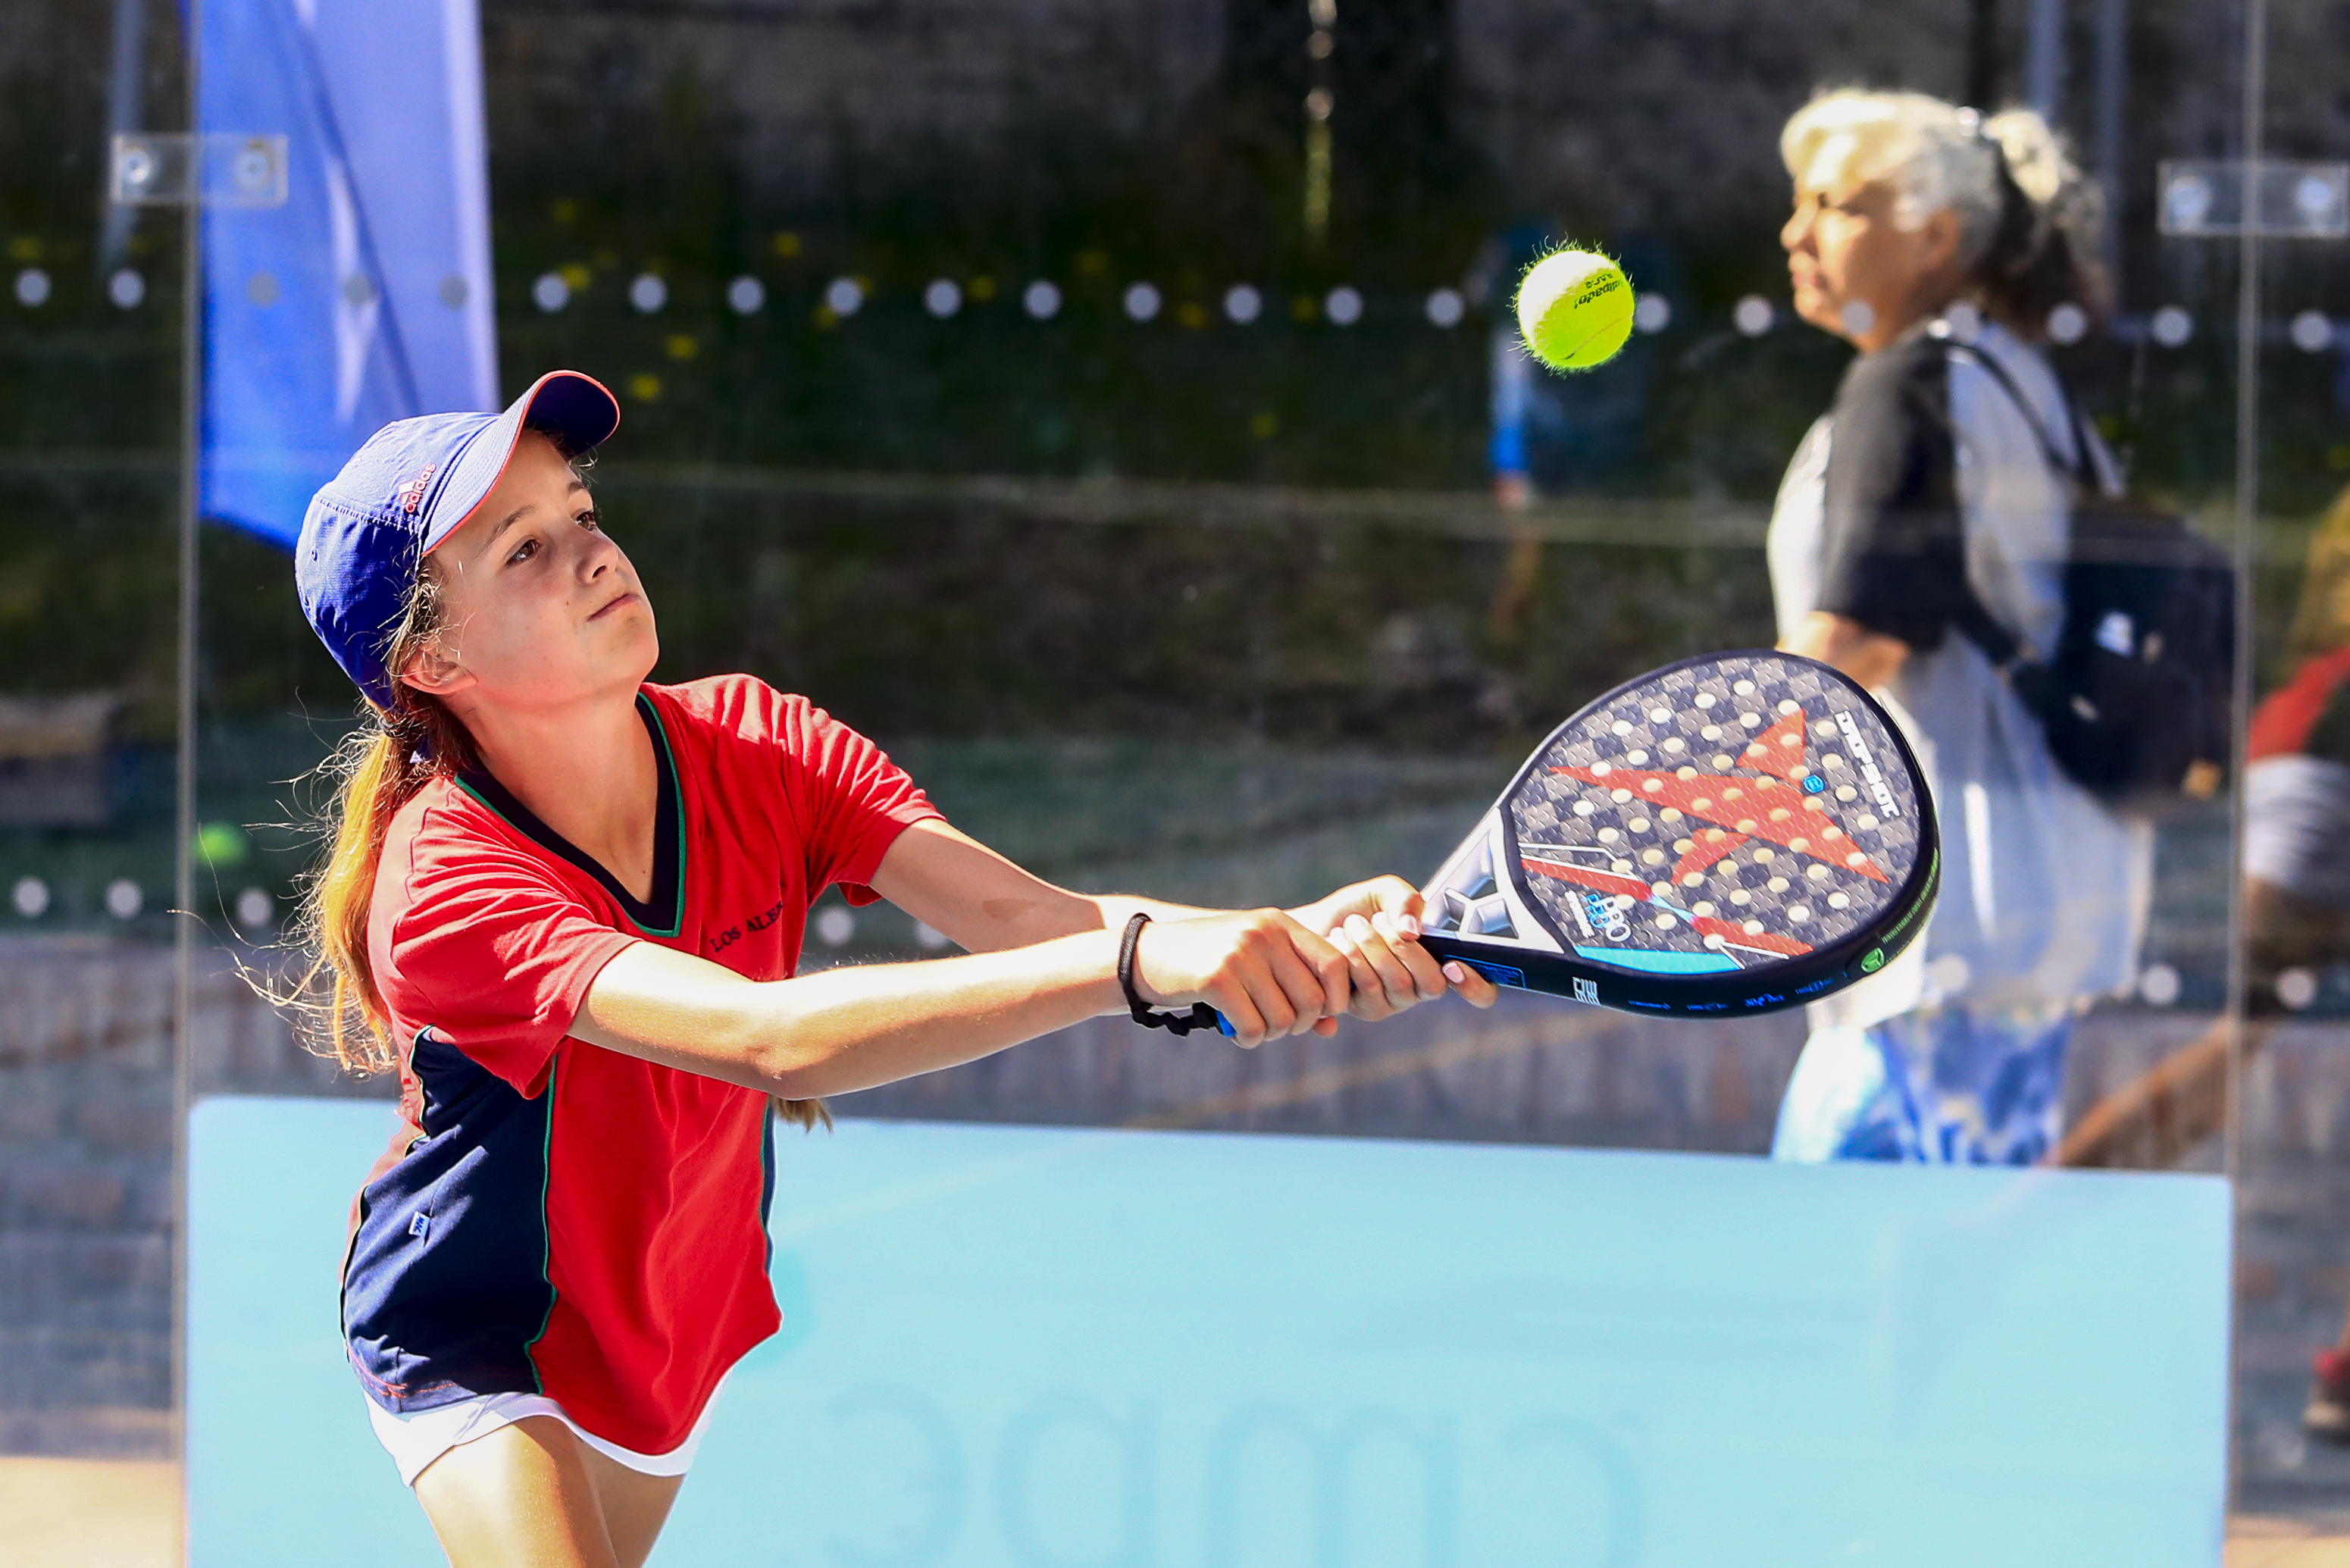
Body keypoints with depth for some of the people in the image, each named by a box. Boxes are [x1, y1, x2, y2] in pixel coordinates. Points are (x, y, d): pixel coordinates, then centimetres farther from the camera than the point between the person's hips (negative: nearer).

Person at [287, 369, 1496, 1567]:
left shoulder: (759, 748, -15)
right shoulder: (444, 884, -34)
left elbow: (1021, 915, -28)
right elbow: (770, 1037, -48)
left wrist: (1293, 941, -49)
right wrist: (1138, 961, -58)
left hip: (688, 1327, 6)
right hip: (479, 1352, -6)